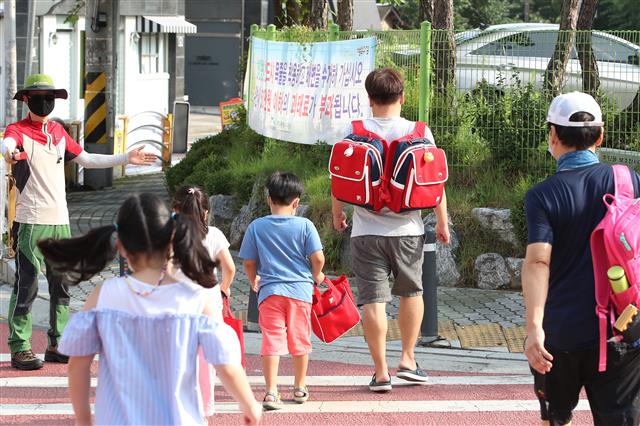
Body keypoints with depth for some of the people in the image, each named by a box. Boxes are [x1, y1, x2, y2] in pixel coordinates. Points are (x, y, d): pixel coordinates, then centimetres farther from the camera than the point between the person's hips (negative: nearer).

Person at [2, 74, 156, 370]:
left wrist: (126, 158, 29)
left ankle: (57, 345, 18)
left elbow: (85, 159, 28)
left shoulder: (58, 132, 16)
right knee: (26, 285, -9)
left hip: (60, 222, 7)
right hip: (30, 222, -7)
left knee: (61, 285, 10)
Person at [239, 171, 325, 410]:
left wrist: (254, 281, 25)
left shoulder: (256, 227, 0)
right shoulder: (304, 226, -3)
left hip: (270, 291, 0)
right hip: (300, 290, 0)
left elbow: (249, 262, 5)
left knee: (272, 340, -4)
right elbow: (317, 258, -5)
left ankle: (271, 393, -14)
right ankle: (300, 388, 26)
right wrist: (317, 275, 17)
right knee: (300, 340, 14)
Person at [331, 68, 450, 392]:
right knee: (411, 293, 21)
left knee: (373, 300, 2)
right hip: (407, 229, 1)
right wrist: (442, 222, 11)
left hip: (367, 230, -1)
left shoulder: (354, 132, -5)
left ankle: (381, 372, 2)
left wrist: (337, 214, 18)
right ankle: (407, 360, 24)